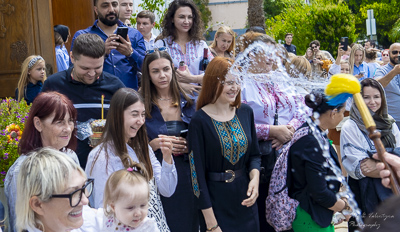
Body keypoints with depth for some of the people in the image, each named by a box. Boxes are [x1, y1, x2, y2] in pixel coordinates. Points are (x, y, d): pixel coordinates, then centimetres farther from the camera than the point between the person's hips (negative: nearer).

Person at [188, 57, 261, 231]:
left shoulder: (245, 112, 1)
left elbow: (254, 154, 10)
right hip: (216, 201, -4)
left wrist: (255, 178, -12)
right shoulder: (199, 121, -13)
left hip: (245, 198, 5)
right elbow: (198, 172, -12)